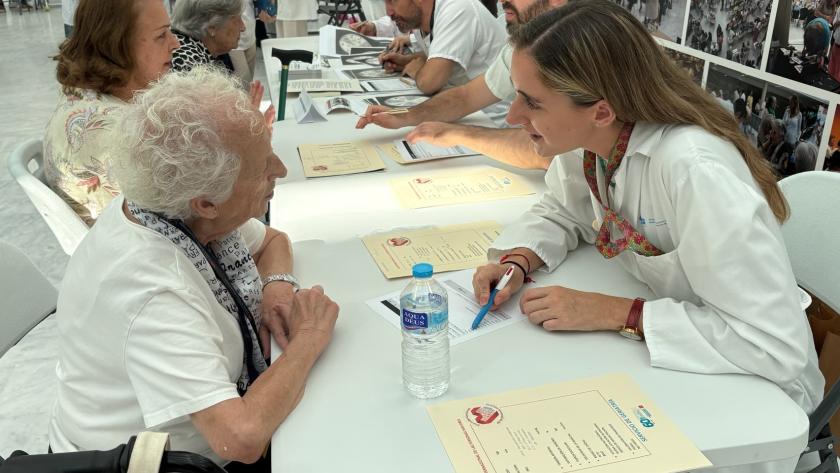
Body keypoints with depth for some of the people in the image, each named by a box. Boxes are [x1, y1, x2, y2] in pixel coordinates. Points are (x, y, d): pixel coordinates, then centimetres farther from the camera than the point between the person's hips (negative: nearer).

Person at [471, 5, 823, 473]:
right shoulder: (586, 138, -13)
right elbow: (560, 212, 6)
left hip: (744, 384, -6)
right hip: (653, 354, 6)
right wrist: (518, 263, -14)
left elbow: (777, 343, -34)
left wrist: (614, 313, -31)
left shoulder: (694, 169, -34)